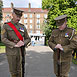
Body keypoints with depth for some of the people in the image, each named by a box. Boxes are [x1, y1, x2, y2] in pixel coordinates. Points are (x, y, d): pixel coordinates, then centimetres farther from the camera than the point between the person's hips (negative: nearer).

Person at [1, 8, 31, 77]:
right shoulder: (6, 26, -1)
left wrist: (23, 43, -12)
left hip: (21, 52, 3)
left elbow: (28, 39, 10)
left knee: (20, 71, 8)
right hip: (11, 52, -2)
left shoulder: (22, 27, 8)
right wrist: (15, 45, -20)